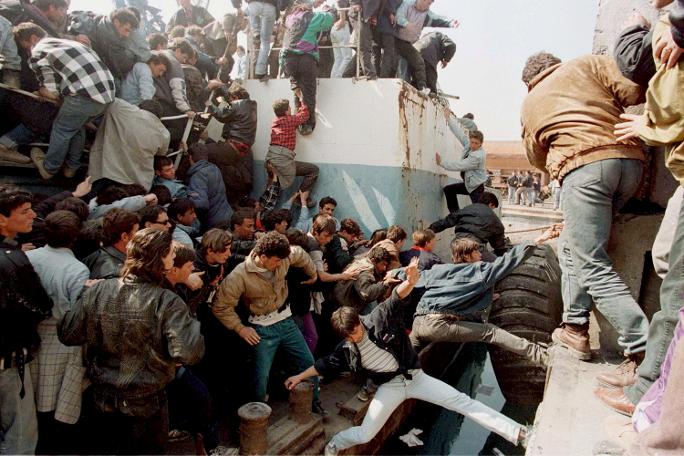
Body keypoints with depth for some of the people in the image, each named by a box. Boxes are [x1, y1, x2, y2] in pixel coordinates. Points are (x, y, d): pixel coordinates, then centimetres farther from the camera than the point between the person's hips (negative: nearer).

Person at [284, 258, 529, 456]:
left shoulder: (378, 318, -14)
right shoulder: (346, 349, -5)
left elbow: (396, 297, -28)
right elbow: (326, 364, 9)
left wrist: (410, 282, -49)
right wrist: (300, 376, 10)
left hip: (414, 377, -1)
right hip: (390, 386, 1)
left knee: (461, 401, -6)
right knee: (365, 434, -4)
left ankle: (517, 433, -2)